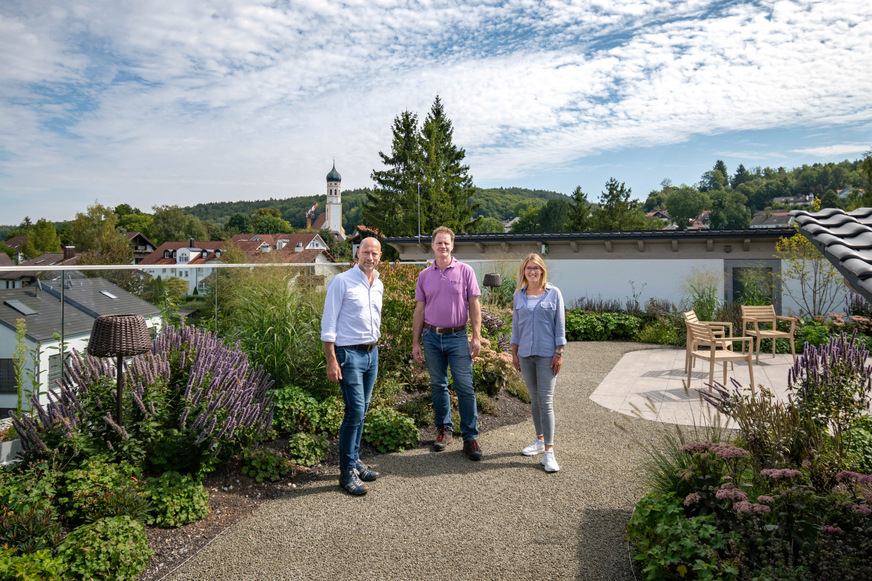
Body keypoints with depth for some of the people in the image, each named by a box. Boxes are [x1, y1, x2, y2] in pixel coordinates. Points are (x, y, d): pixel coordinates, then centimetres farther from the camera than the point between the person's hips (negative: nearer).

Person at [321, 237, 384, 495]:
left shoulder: (378, 285, 12)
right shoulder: (341, 281, -9)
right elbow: (328, 324, -11)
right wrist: (331, 361, -15)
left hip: (372, 352, 7)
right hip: (349, 353, -7)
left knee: (361, 411, 12)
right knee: (354, 412, -9)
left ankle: (355, 460, 24)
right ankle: (347, 471, 2)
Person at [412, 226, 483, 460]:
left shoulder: (465, 271, 0)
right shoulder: (424, 275, 7)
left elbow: (474, 306, 1)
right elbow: (420, 310, 9)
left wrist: (477, 337, -6)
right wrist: (415, 342, 6)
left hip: (457, 337, -2)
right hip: (432, 337, 3)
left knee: (465, 388, -3)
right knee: (438, 386, 11)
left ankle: (470, 437, 5)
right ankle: (444, 429, 25)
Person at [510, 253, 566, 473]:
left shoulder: (553, 293, -1)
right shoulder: (519, 295, 8)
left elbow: (560, 325, -2)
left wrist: (559, 353, -7)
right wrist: (514, 353, 11)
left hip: (546, 354, -4)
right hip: (525, 354, 4)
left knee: (546, 401, -8)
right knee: (534, 399, 13)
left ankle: (549, 451, -6)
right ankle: (540, 440, 26)